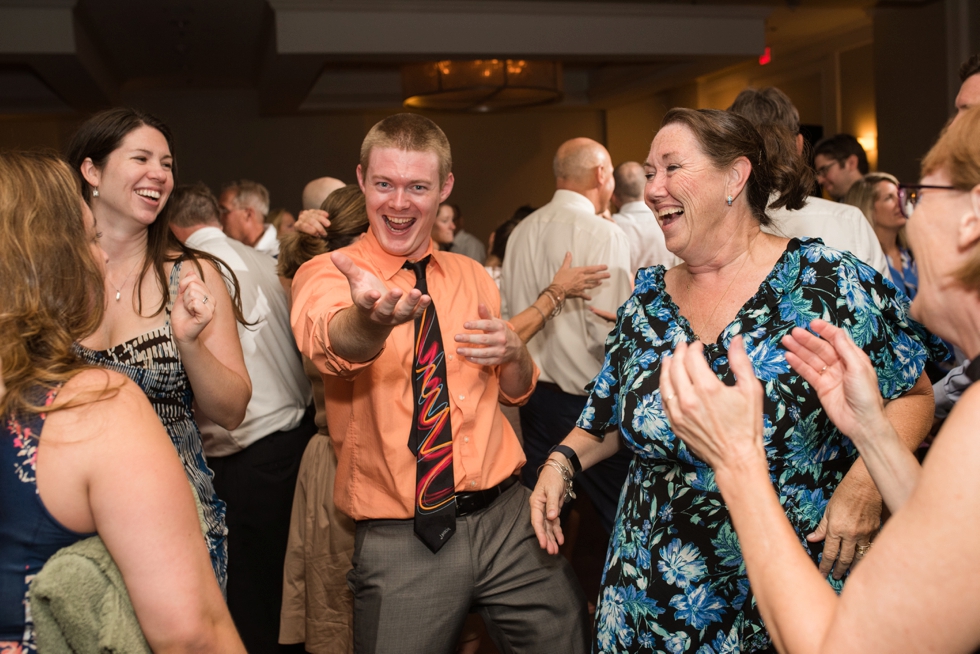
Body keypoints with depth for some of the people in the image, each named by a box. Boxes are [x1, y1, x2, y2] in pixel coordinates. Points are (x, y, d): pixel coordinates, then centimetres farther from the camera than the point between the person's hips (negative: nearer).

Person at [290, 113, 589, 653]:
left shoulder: (472, 276, 10)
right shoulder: (325, 276, -4)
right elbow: (329, 341, -29)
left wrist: (512, 352, -7)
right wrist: (372, 318, -53)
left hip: (506, 516, 4)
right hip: (398, 542, -3)